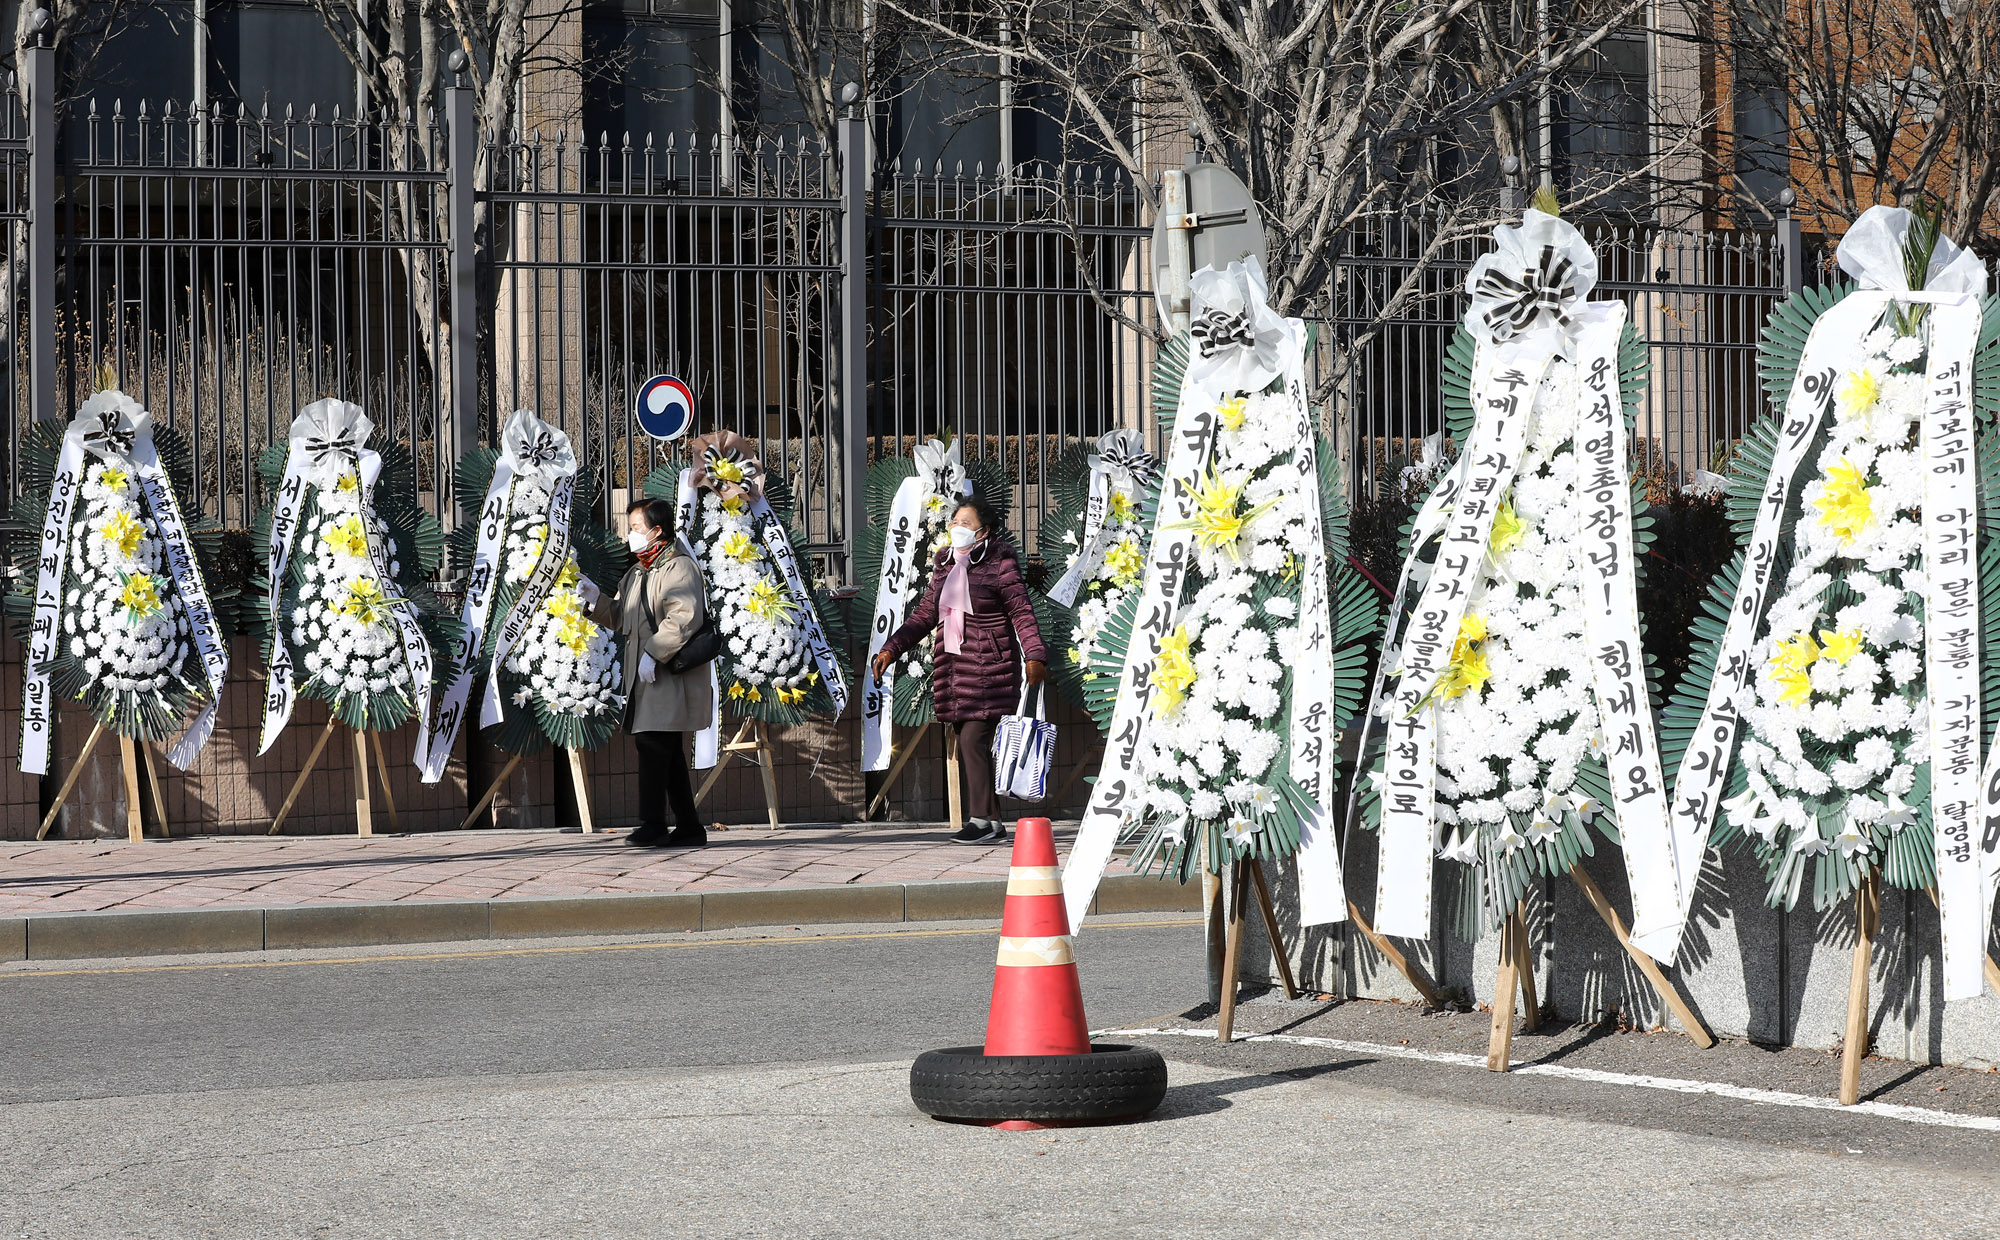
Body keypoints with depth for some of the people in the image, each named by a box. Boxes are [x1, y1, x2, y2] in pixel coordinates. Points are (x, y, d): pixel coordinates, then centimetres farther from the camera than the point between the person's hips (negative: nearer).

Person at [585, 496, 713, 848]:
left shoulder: (679, 567, -10)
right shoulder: (636, 574, 21)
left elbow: (684, 617, -22)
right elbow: (621, 617, 23)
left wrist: (653, 653, -25)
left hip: (670, 676, -9)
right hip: (645, 678, 9)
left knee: (652, 743, -15)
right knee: (668, 753, 10)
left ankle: (653, 826, -16)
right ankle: (689, 828, 15)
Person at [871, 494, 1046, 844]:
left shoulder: (1000, 565, -6)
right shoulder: (945, 566, 14)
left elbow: (1022, 613, -10)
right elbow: (925, 615, 18)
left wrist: (1035, 655, -23)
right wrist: (891, 649, 11)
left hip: (988, 665, -7)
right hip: (954, 664, 7)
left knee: (973, 739, -14)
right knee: (968, 746, 6)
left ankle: (981, 819, -7)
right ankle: (992, 823, 12)